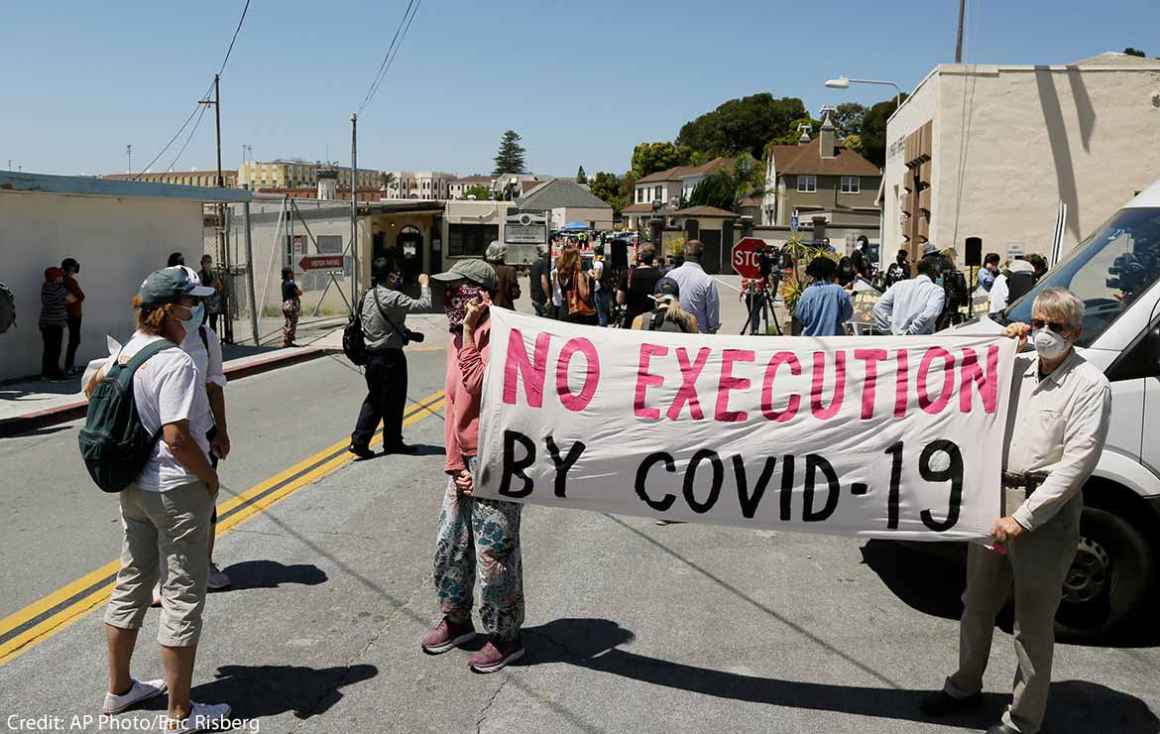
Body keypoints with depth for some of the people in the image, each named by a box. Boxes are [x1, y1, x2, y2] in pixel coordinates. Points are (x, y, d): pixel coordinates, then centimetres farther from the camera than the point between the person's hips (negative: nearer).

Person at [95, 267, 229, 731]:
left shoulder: (122, 353, 5)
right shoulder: (175, 363, -22)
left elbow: (92, 388, 21)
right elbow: (177, 437, -27)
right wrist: (211, 477, -12)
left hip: (133, 487, 9)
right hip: (177, 490, -9)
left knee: (131, 585, 21)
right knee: (183, 598, 2)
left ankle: (119, 690, 37)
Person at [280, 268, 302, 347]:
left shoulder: (283, 283, 12)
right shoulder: (291, 284, -14)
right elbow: (300, 293, -8)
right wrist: (299, 289, 11)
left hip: (284, 304, 9)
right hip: (292, 305, -9)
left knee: (285, 324, 9)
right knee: (292, 324, -4)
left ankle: (284, 342, 10)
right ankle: (289, 341, -3)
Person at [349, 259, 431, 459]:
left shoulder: (368, 296, 6)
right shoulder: (392, 298, -19)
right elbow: (424, 305, -20)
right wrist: (425, 285, -2)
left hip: (371, 354, 7)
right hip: (391, 356, -7)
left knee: (374, 398, 16)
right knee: (393, 400, 8)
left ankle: (359, 440, 6)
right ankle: (393, 443, 21)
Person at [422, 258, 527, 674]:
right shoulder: (457, 339, 11)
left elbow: (475, 386, -29)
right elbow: (452, 403, 10)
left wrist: (469, 332, -23)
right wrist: (454, 463, 4)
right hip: (464, 460, 9)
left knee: (494, 551, 0)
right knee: (449, 543, 17)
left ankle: (505, 637, 17)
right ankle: (456, 619, 36)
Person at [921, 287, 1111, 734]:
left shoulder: (1089, 384, -9)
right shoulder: (1019, 367, 9)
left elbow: (1077, 461, -15)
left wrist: (1023, 517, -19)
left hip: (1047, 508, -6)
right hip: (995, 495, 6)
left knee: (1033, 624, 4)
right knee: (977, 603, 20)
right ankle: (966, 685, 39)